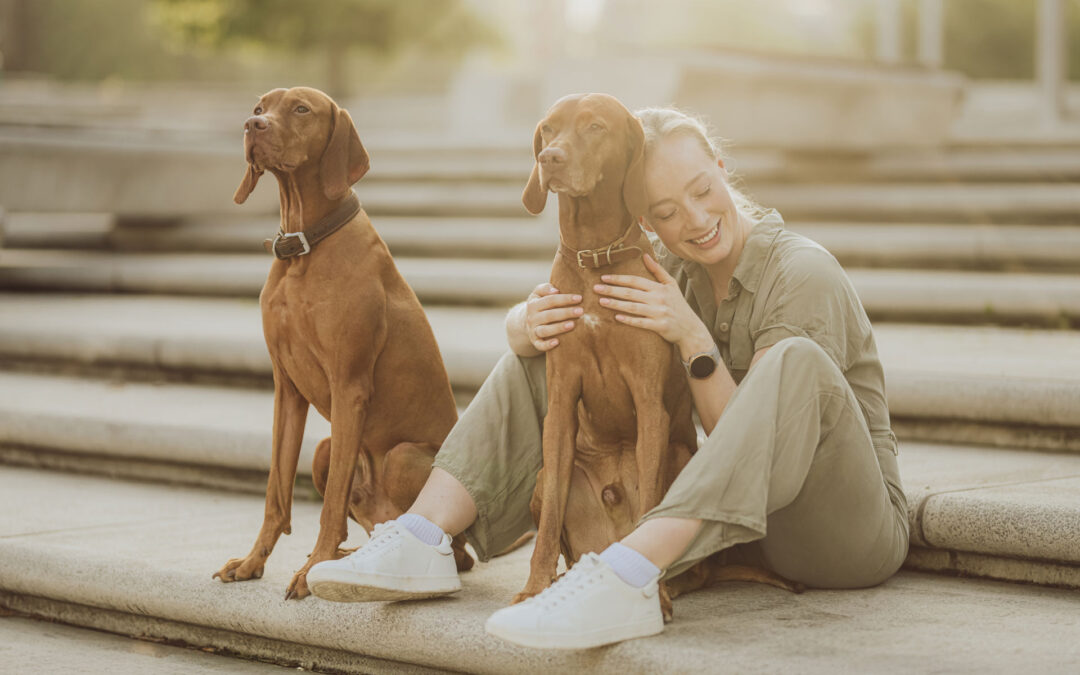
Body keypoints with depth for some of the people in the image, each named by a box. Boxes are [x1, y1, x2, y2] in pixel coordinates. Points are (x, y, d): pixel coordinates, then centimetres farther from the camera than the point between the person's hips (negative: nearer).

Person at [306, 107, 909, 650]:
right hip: (741, 534, 6)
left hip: (855, 528, -6)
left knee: (795, 360, -39)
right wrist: (532, 326, -26)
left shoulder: (804, 274, -17)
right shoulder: (670, 265, 2)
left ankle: (627, 579, -50)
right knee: (547, 350, 1)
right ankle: (424, 543, -17)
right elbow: (520, 326, -2)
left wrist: (692, 337, -32)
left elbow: (747, 438, -21)